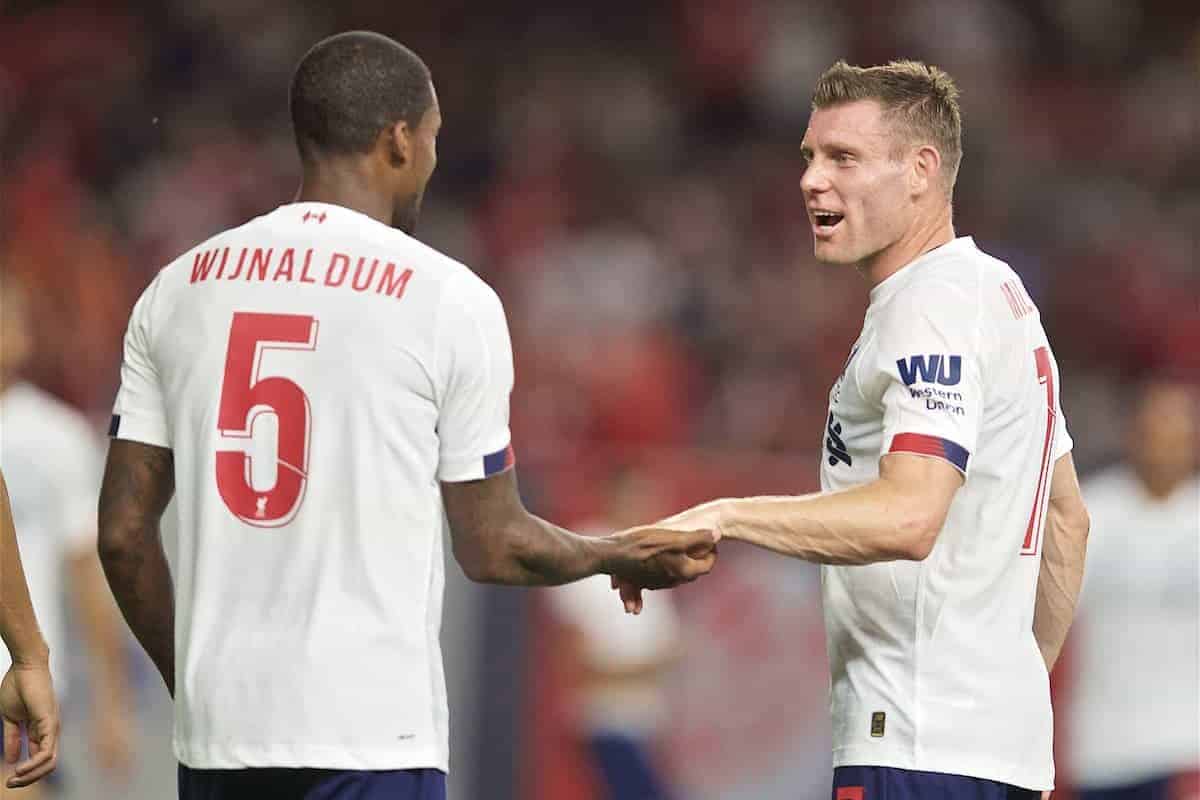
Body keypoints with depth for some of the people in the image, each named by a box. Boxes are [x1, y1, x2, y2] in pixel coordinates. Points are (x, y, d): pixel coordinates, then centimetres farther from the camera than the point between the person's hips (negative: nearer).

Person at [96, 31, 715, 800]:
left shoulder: (178, 290, 7)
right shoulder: (449, 299, -4)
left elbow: (124, 533, 8)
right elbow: (492, 548, 1)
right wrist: (619, 556, 20)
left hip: (217, 734, 5)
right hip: (370, 735, -4)